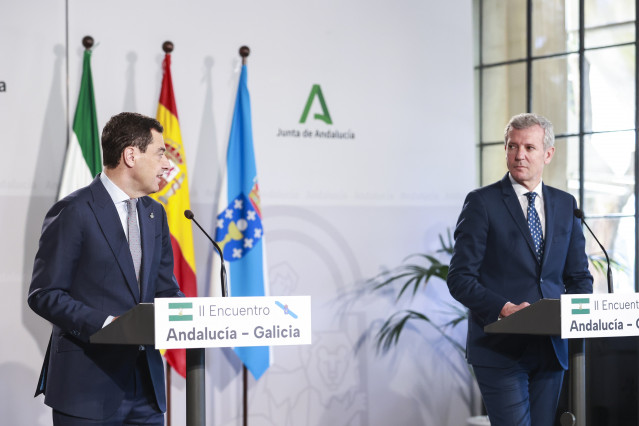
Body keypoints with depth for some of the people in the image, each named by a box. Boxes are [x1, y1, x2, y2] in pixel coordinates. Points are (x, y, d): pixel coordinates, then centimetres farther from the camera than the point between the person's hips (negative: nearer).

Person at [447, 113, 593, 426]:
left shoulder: (565, 204, 13)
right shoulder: (482, 202, -2)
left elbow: (579, 275, 17)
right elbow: (460, 278, -7)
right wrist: (505, 308, -21)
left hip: (551, 347, 5)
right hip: (500, 349, -5)